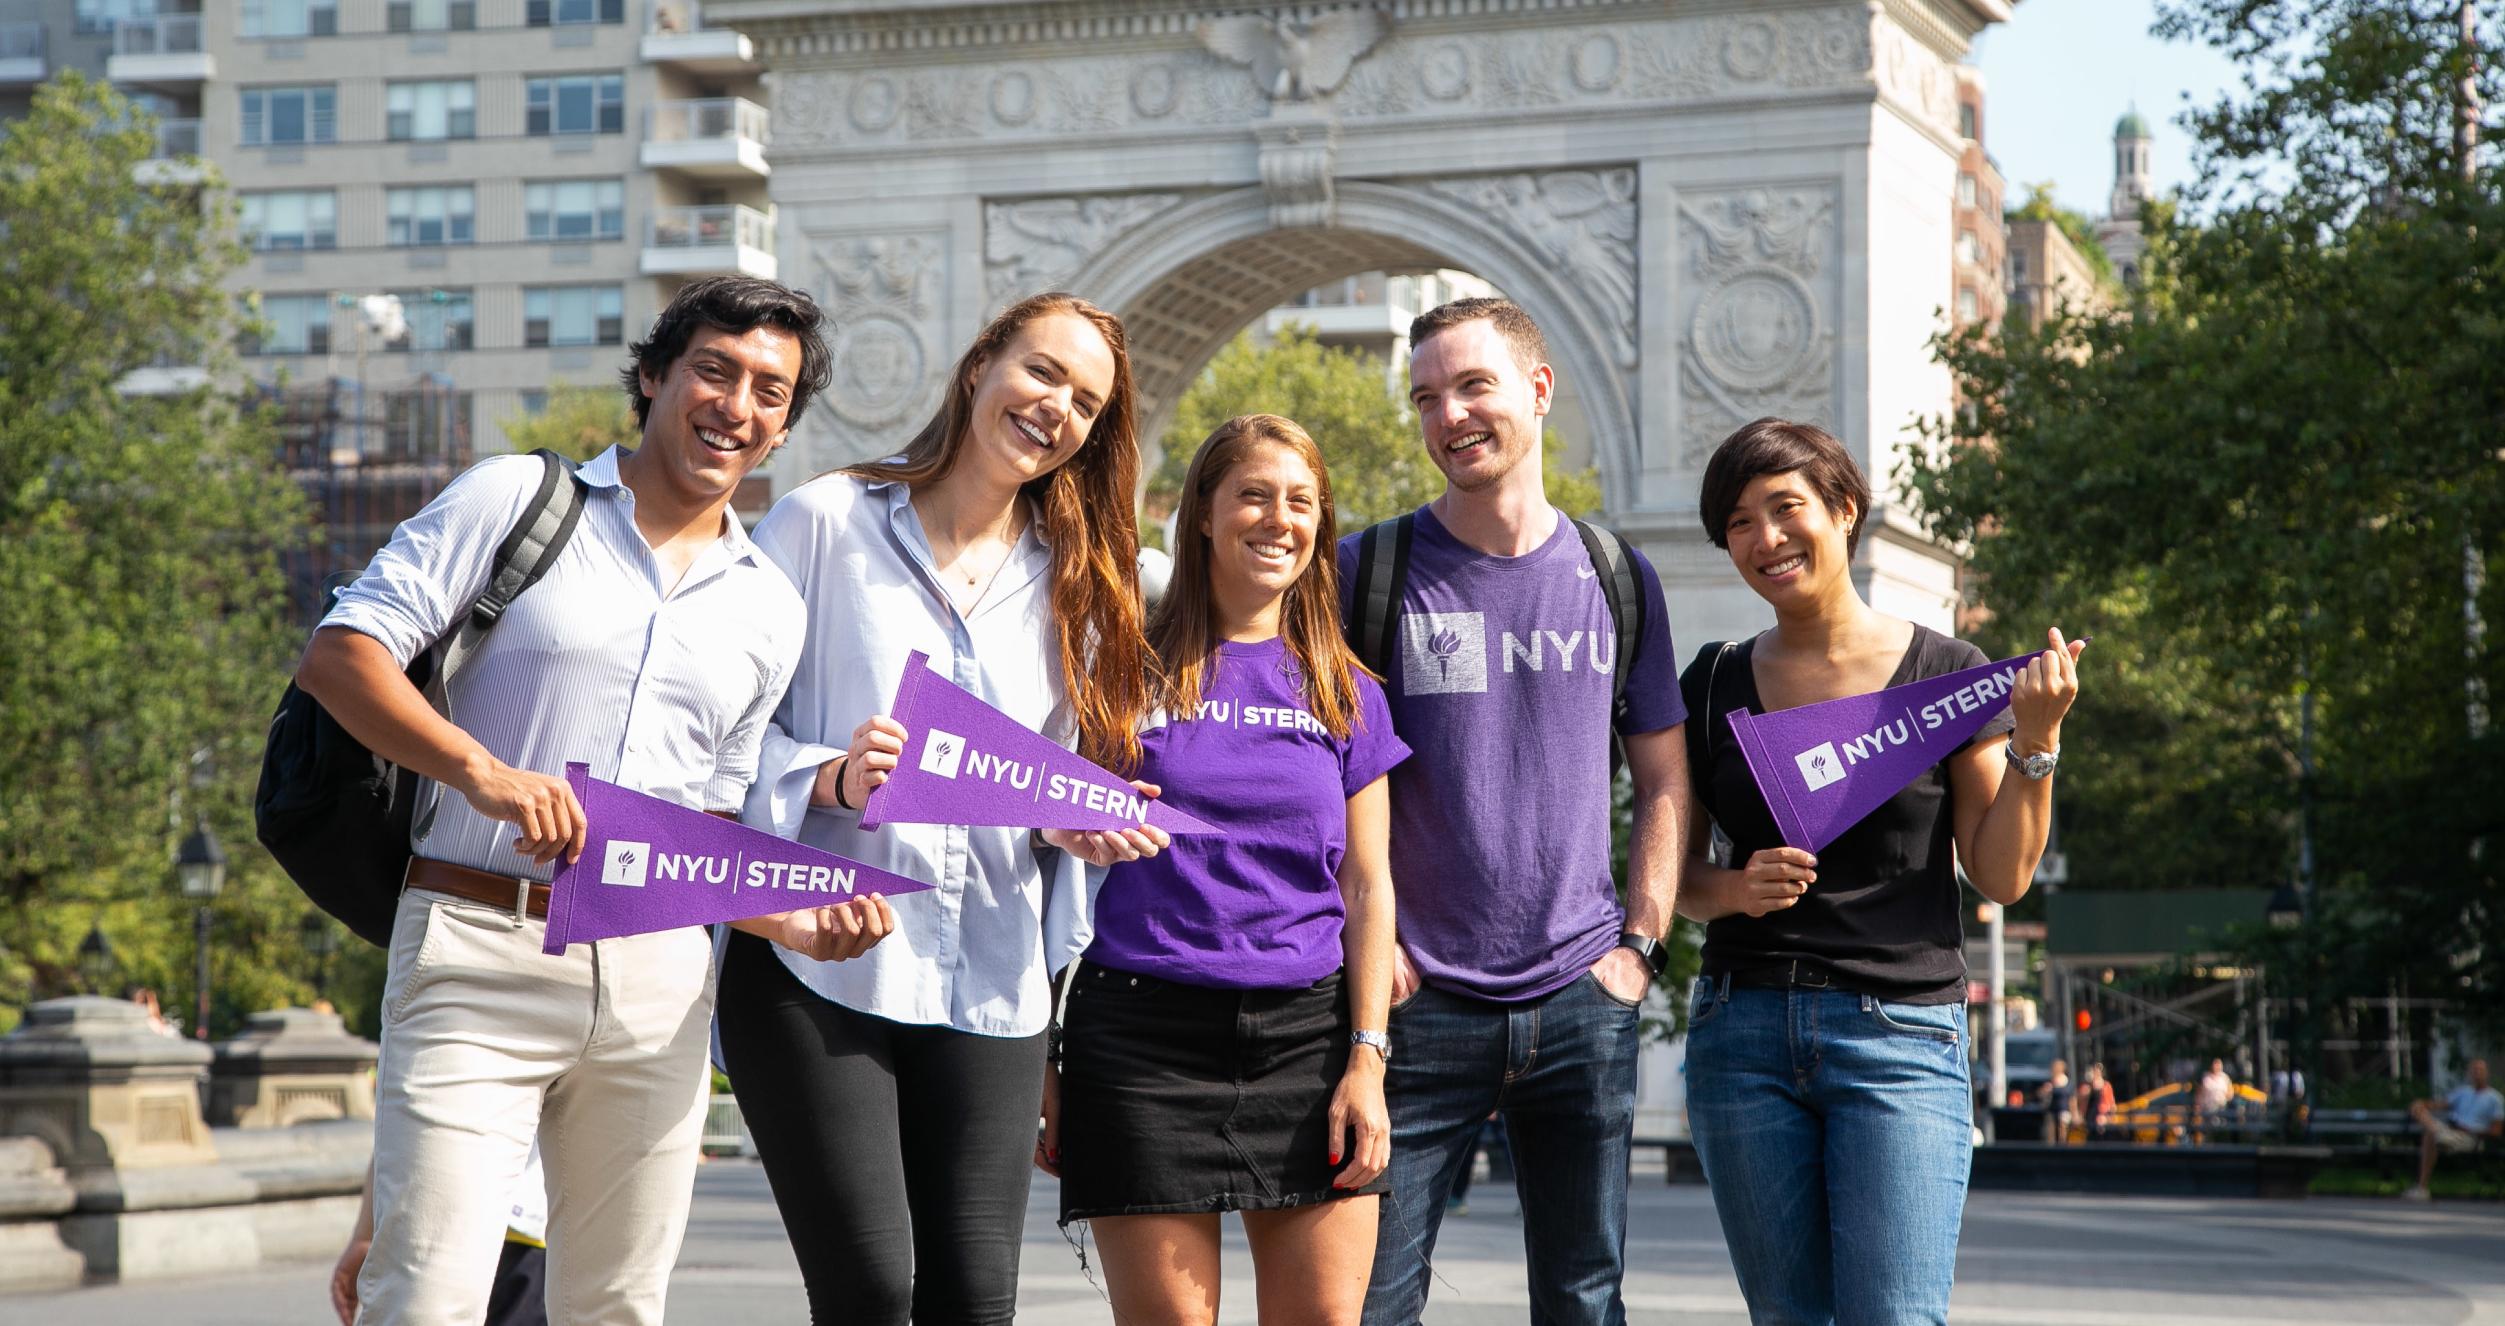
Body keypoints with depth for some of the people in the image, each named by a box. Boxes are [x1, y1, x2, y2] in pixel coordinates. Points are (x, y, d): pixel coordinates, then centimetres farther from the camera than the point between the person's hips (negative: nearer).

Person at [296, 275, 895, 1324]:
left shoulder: (770, 613, 17)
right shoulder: (514, 499, 4)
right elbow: (339, 654, -4)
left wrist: (797, 923, 1)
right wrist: (484, 773, -18)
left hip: (658, 977, 5)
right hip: (480, 952, -5)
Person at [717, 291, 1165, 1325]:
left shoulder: (1070, 581, 15)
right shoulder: (825, 521, 1)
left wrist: (1077, 819, -3)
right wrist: (828, 779, -19)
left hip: (989, 980, 4)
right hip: (818, 963, -4)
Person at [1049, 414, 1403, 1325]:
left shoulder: (1346, 694, 13)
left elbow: (1367, 887, 11)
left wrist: (1367, 1057, 0)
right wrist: (1044, 1062, 1)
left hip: (1308, 1033, 2)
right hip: (1144, 1034, -2)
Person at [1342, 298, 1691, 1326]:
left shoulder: (1617, 578, 8)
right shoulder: (1366, 572, 0)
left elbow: (1664, 781, 13)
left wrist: (1639, 942, 3)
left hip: (1581, 1006, 2)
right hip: (1418, 1006, -2)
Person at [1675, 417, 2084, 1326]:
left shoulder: (1945, 674, 2)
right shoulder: (1715, 687, 9)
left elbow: (2002, 876, 2)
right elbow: (1673, 875, 13)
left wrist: (2035, 741, -10)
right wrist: (1736, 889, -8)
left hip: (1900, 1036, -3)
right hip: (1743, 1033, 3)